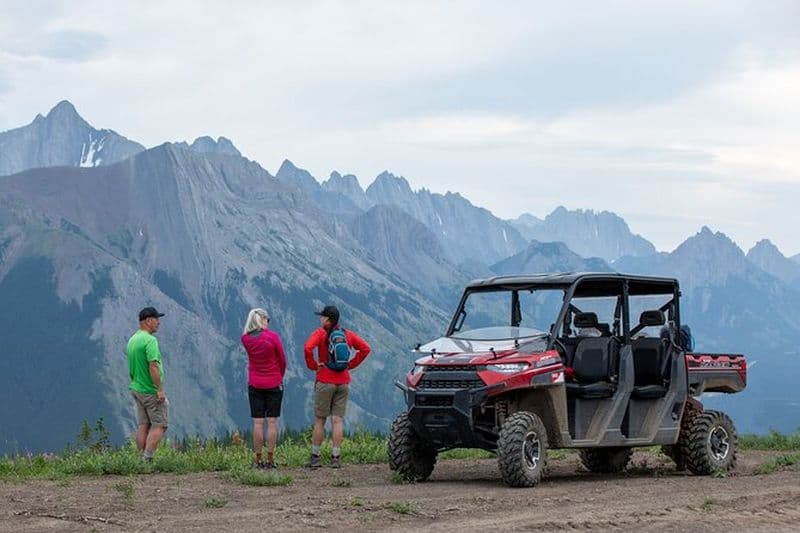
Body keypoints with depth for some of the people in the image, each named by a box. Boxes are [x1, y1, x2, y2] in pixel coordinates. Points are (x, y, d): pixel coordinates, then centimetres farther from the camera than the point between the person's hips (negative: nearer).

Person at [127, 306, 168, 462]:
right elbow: (153, 366, -25)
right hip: (150, 390, -9)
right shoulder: (150, 340, -17)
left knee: (143, 425, 11)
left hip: (136, 388, 9)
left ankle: (141, 458, 9)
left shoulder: (132, 339, 12)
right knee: (160, 425, -3)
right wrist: (160, 389, -23)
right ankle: (148, 458, -10)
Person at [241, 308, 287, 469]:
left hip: (254, 384, 2)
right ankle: (270, 459, 3)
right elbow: (282, 360, -3)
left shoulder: (245, 339, -5)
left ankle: (258, 460, 4)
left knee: (257, 422, 4)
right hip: (274, 384, -2)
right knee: (272, 422, 2)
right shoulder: (272, 337, -12)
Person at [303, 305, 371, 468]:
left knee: (319, 420, 4)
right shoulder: (348, 334, 7)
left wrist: (313, 365, -9)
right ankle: (336, 458, 1)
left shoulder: (321, 333, -7)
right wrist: (351, 364, 8)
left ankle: (315, 457, 6)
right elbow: (365, 348, 7)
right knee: (338, 420, 4)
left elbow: (307, 348, -23)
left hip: (325, 381, -4)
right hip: (343, 382, 4)